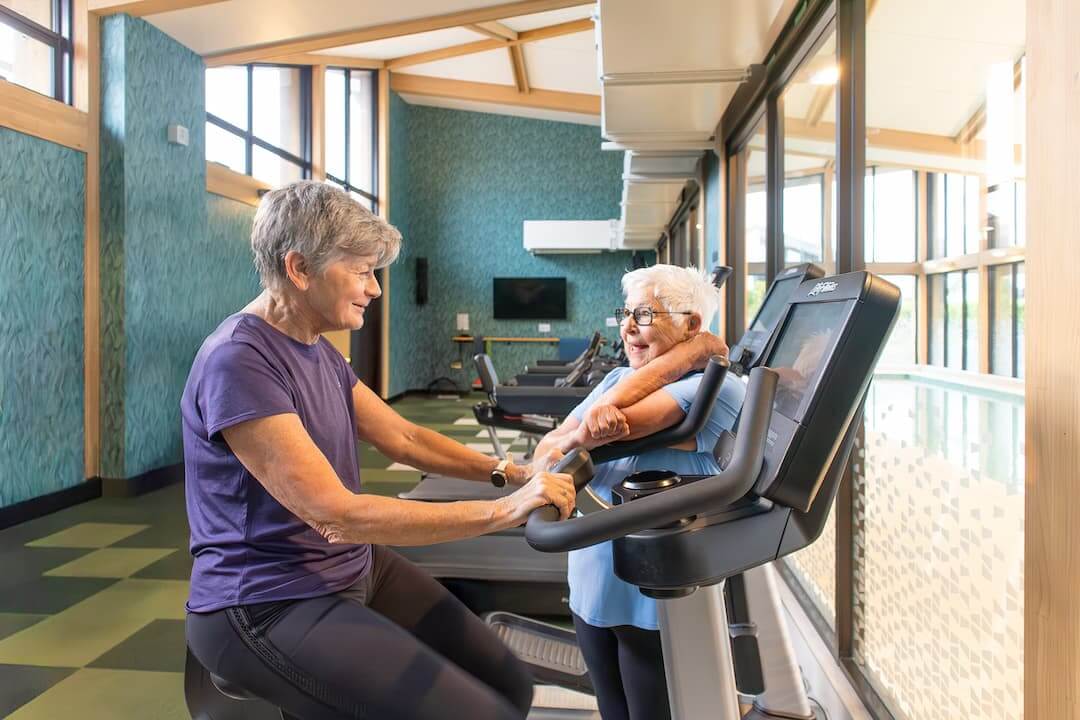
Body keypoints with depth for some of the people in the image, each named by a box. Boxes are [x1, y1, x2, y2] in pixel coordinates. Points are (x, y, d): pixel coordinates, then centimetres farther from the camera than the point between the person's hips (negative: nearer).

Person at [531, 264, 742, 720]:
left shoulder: (715, 388, -18)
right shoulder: (617, 380, 4)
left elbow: (608, 419, -31)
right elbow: (545, 450, -5)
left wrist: (682, 354, -19)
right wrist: (579, 438, -28)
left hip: (659, 604, -6)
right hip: (591, 591, 6)